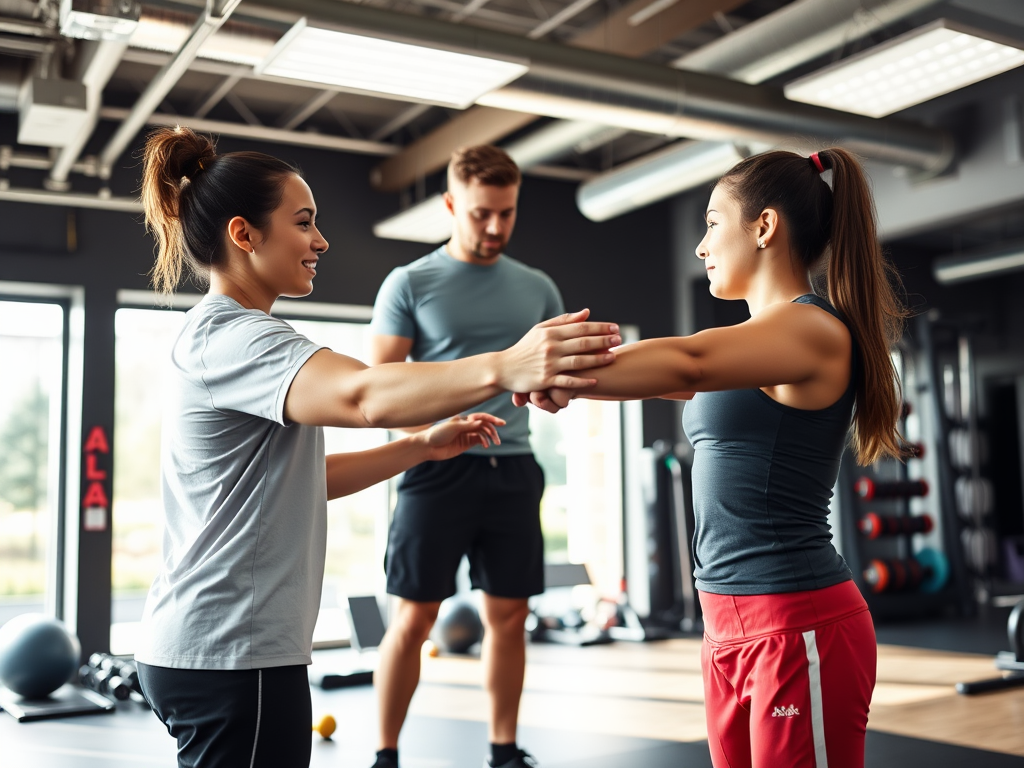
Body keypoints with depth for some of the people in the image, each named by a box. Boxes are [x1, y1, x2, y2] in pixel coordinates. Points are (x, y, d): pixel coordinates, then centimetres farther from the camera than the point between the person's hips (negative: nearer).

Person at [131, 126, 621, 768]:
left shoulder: (222, 337, 17)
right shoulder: (229, 336, -16)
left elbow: (301, 479, 16)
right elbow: (362, 396, -37)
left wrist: (423, 445, 8)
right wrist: (503, 369, -48)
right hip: (233, 655, -10)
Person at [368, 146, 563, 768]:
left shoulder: (537, 288, 13)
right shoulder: (410, 284, 1)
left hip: (514, 467, 4)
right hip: (439, 468, -3)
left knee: (509, 614, 8)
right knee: (415, 617, -1)